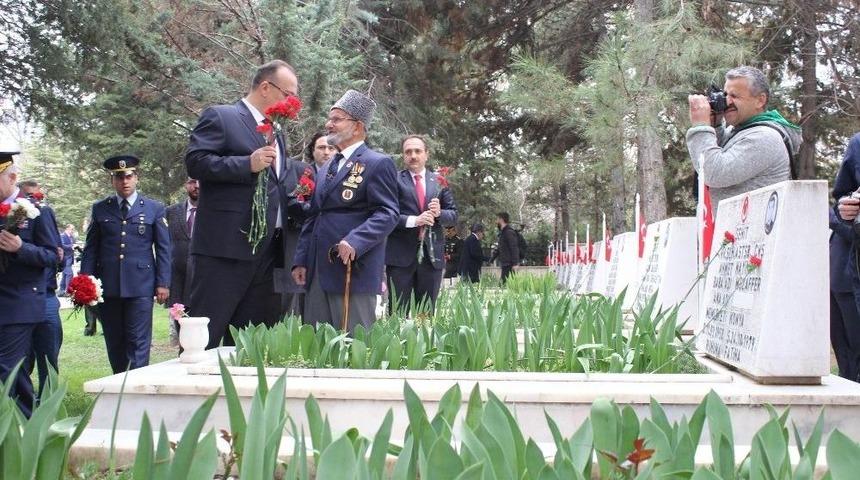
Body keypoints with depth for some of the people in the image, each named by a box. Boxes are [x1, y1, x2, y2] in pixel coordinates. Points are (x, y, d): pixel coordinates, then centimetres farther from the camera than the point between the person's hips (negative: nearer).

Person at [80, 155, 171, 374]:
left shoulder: (154, 209, 6)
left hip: (140, 286, -2)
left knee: (138, 342, -6)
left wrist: (163, 283, -2)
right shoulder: (100, 209, 11)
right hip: (108, 287, 2)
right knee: (114, 343, 8)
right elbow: (91, 249, 10)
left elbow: (163, 249, 5)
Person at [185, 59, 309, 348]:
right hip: (226, 247, -8)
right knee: (205, 338, -5)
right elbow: (194, 162, -13)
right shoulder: (220, 117, -1)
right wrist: (247, 164, -20)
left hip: (266, 251, 8)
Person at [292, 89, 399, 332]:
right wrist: (301, 260, 14)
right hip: (318, 271, 8)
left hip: (354, 270, -8)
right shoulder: (326, 168, 24)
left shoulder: (378, 163, -2)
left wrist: (354, 242, -25)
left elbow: (387, 213, -12)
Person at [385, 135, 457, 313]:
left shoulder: (439, 181, 13)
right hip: (401, 254, -3)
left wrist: (440, 213, -9)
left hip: (432, 255, 4)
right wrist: (414, 220, -19)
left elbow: (453, 215, 12)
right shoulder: (393, 180, 1)